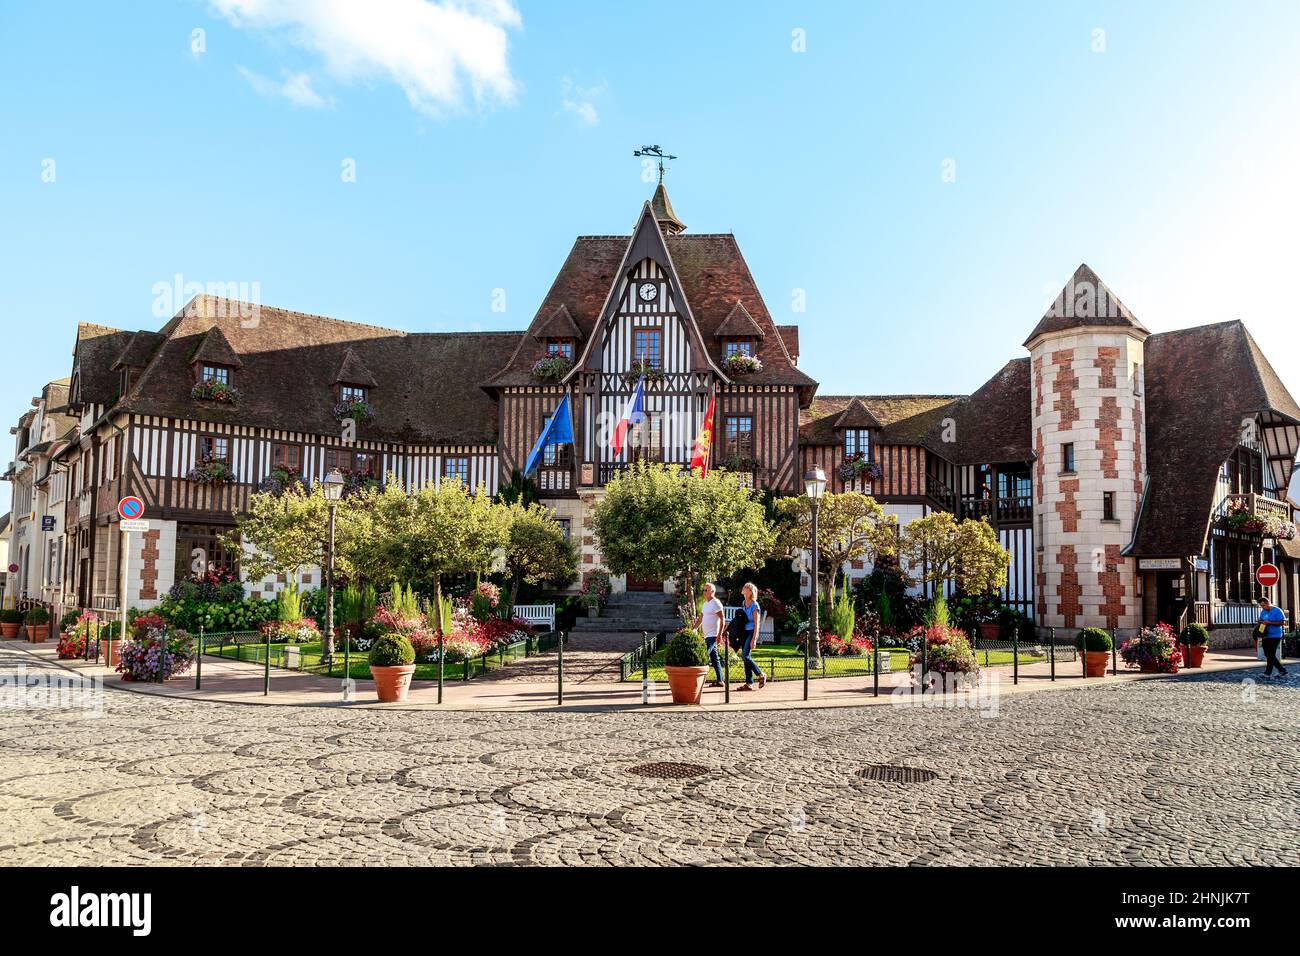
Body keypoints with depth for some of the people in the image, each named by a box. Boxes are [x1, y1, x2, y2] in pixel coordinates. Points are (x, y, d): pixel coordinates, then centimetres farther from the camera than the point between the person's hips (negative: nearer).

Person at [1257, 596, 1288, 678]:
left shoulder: (1277, 611, -9)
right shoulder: (1263, 612, 13)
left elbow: (1282, 622, -13)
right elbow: (1260, 621, 22)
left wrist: (1269, 623, -19)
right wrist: (1260, 623, -1)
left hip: (1275, 636, -8)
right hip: (1265, 636, 8)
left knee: (1271, 655, -5)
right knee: (1268, 655, 9)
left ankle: (1268, 673, -1)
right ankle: (1282, 670, 20)